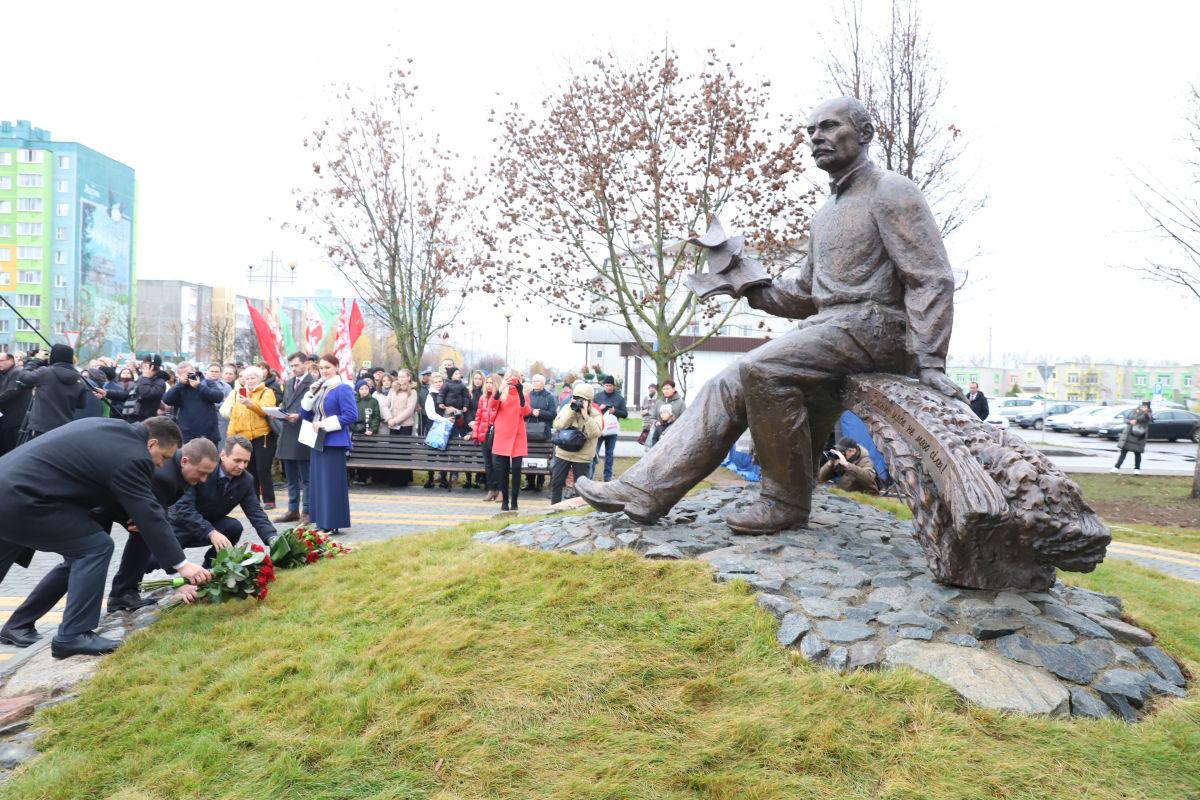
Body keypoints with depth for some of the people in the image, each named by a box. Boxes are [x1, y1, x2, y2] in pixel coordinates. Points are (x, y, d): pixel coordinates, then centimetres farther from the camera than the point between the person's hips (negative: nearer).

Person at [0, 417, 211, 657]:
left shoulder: (112, 429, 13)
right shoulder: (130, 457, -15)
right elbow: (149, 515, -15)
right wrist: (181, 564, -10)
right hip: (22, 498, -10)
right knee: (95, 547, -6)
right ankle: (72, 636, -3)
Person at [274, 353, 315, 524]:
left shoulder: (313, 384, -9)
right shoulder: (288, 383, 16)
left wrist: (299, 416, -22)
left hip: (302, 437, -8)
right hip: (287, 436, 8)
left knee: (306, 478, 0)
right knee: (291, 478, 15)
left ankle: (307, 512, 6)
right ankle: (293, 510, 24)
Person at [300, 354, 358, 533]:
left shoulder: (342, 389, -8)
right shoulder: (319, 388, 15)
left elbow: (351, 416, -17)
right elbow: (305, 414, 13)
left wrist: (324, 424, -16)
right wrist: (311, 393, -2)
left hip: (333, 442, -8)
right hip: (317, 441, 8)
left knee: (332, 483, -6)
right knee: (318, 482, 9)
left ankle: (333, 524, -1)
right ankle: (322, 523, 16)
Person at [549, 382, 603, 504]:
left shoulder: (595, 414, -7)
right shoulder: (567, 407, 0)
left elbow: (595, 433, -22)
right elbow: (558, 426, -13)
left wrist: (585, 415, -26)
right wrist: (572, 411, -19)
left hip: (582, 457, -2)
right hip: (563, 453, 3)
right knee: (556, 483, 7)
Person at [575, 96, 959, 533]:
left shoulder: (891, 192, -2)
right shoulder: (824, 215, 25)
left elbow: (933, 279, -9)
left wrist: (929, 361, -18)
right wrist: (752, 288, 11)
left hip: (873, 324, -8)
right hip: (828, 325, 8)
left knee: (762, 369, -29)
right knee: (727, 386, -6)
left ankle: (787, 502, -16)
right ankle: (644, 491, -11)